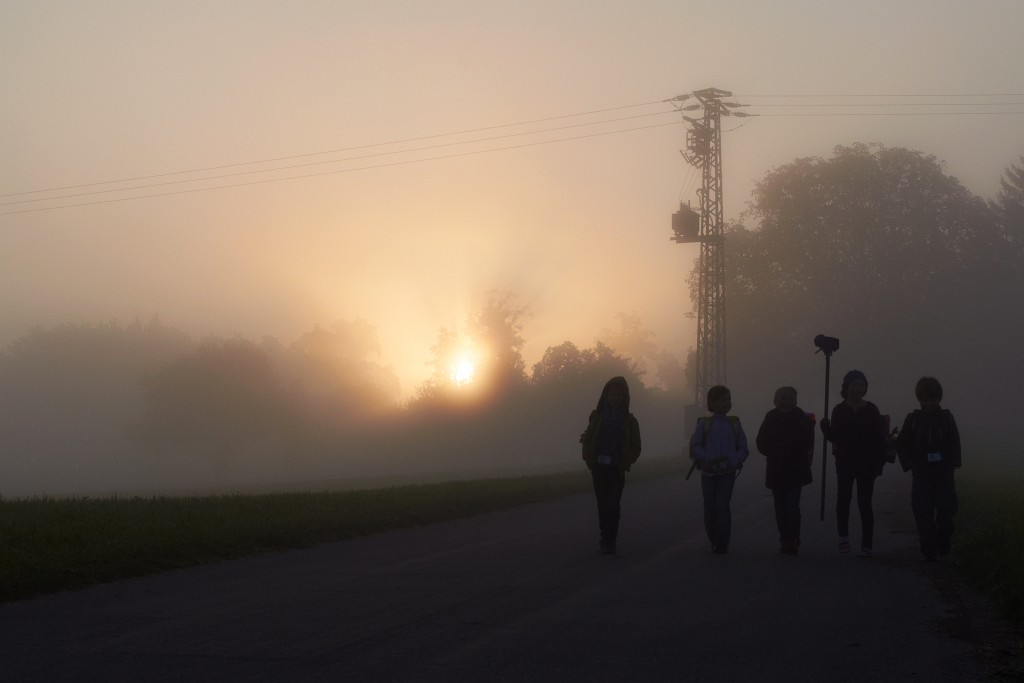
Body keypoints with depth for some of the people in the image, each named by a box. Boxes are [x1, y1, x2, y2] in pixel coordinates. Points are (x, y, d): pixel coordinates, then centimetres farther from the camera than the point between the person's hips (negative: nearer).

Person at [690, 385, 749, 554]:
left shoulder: (734, 424, 8)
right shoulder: (705, 423, 4)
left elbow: (742, 448, 9)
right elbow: (695, 446, 0)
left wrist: (735, 462, -9)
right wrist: (707, 460, -16)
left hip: (728, 472, 0)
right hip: (708, 472, 0)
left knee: (723, 505, -11)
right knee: (710, 507, 4)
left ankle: (722, 544, -10)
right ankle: (714, 541, 18)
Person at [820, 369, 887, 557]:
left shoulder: (871, 410, 1)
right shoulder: (839, 410, 3)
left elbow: (879, 438, 0)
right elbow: (834, 436, 2)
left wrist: (879, 462, -6)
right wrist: (826, 428, -19)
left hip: (867, 463, -1)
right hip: (845, 462, 1)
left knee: (865, 503, -2)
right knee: (843, 499, -1)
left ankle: (867, 544, 1)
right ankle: (843, 536, 17)